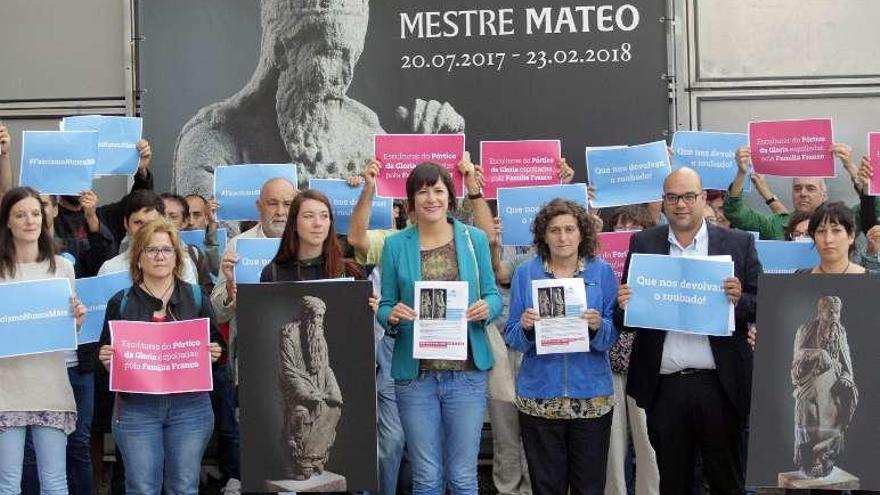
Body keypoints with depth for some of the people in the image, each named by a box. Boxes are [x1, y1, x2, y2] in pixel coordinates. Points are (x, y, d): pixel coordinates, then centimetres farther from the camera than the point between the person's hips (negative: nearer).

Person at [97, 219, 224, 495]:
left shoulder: (196, 297, 6)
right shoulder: (121, 302, 5)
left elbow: (216, 344, 11)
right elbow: (107, 355, 9)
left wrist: (214, 353, -10)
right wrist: (105, 358, -13)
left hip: (190, 406, 1)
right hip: (136, 407, -1)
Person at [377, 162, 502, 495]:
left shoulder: (474, 239, 4)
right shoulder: (395, 245, 2)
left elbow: (493, 296, 8)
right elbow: (385, 306, 6)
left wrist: (486, 308, -14)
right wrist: (392, 315, -17)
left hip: (467, 372, 0)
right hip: (415, 375, 0)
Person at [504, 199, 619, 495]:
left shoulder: (602, 272, 2)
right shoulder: (526, 273, 2)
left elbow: (613, 336, 2)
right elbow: (512, 338, 3)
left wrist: (598, 326, -19)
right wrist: (525, 326, -17)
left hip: (592, 396, 0)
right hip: (540, 396, 0)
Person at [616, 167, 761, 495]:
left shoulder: (739, 243, 4)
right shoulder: (642, 244, 7)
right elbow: (625, 319, 7)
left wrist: (739, 300, -18)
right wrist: (623, 306, -16)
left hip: (720, 385, -1)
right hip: (664, 387, 1)